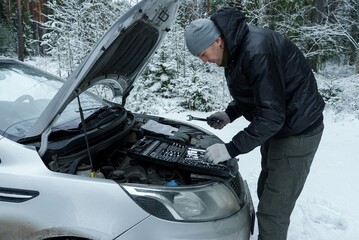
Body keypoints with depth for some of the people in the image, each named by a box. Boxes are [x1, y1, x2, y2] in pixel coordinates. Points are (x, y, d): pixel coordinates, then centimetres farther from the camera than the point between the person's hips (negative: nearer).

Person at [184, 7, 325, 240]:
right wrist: (230, 113, 3)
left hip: (297, 131, -10)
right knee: (266, 192, 22)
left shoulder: (257, 51, -29)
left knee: (273, 209, -3)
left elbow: (271, 116, -30)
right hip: (277, 126, 10)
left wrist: (231, 149, -25)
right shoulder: (238, 47, 2)